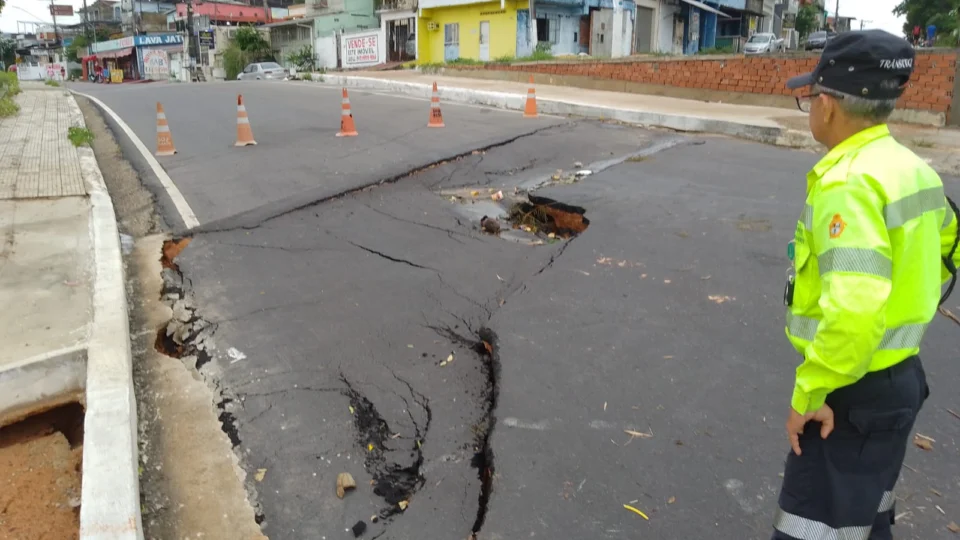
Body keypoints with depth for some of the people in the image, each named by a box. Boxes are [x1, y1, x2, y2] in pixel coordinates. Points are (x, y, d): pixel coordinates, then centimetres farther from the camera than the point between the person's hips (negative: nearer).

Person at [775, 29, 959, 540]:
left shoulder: (847, 183, -24)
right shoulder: (910, 168, 6)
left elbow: (854, 308, -35)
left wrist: (809, 393, -24)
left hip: (855, 391, -9)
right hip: (898, 375, 10)